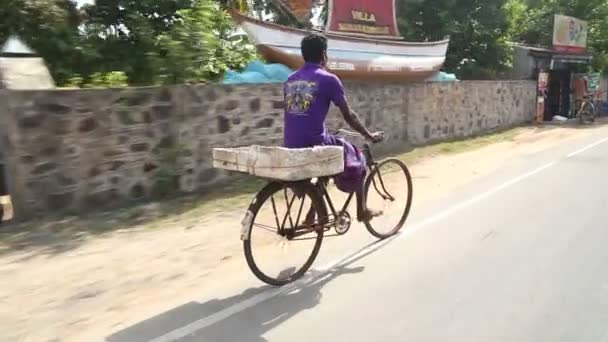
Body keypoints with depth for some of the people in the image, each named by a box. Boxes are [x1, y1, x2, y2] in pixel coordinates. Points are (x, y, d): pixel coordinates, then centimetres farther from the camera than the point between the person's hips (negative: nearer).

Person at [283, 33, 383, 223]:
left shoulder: (290, 80, 14)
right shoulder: (328, 79, -5)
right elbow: (349, 116, 1)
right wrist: (369, 136, 16)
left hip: (291, 147, 6)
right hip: (314, 145, -6)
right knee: (355, 157, 19)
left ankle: (312, 214, 27)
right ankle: (361, 211, 28)